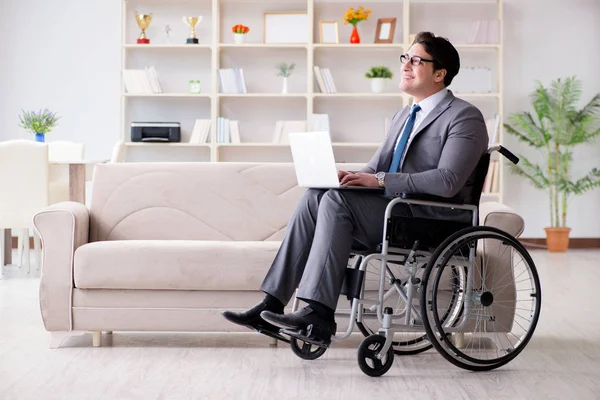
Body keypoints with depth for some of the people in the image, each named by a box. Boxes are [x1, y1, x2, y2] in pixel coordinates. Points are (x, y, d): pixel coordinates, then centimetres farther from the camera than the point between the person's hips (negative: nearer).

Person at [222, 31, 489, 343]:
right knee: (315, 196, -13)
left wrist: (380, 180, -22)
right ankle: (272, 305, -18)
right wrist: (351, 177, -5)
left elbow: (447, 182, -20)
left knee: (338, 198, -26)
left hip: (430, 223, -8)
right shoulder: (403, 116, 21)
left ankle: (319, 315, -29)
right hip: (396, 209, 8)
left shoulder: (465, 117, -6)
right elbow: (376, 168, 19)